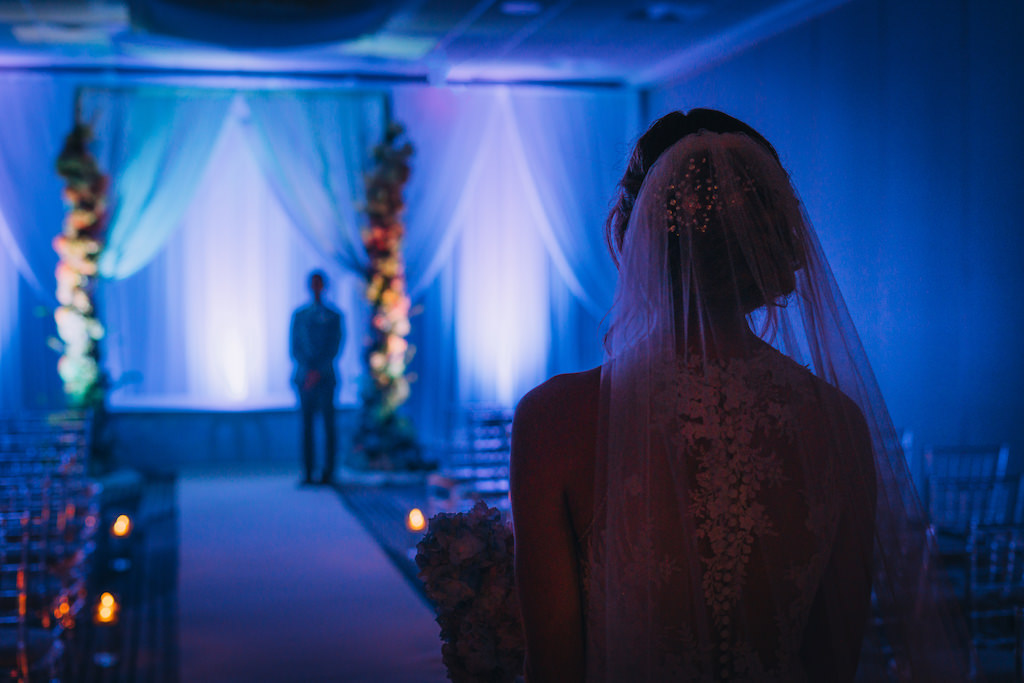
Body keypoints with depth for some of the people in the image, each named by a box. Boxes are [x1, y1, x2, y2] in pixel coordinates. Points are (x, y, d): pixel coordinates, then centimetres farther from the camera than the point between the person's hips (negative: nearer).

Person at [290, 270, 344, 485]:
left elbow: (335, 348, 0)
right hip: (304, 377, 2)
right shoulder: (299, 316, 14)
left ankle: (327, 473, -2)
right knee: (307, 425, -1)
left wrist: (318, 372, -10)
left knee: (328, 425, -5)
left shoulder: (334, 317, 7)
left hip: (325, 377, -2)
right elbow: (295, 348, 8)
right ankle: (308, 473, 1)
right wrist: (307, 370, -8)